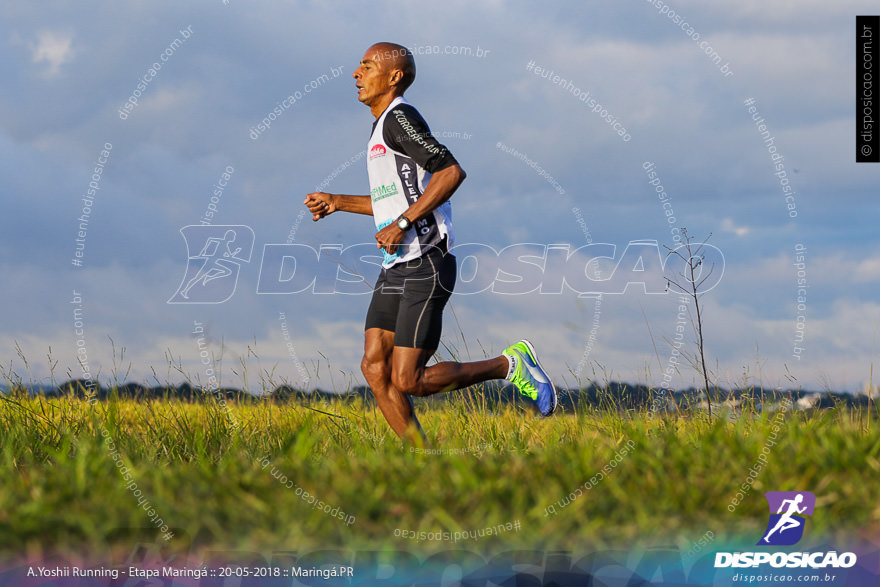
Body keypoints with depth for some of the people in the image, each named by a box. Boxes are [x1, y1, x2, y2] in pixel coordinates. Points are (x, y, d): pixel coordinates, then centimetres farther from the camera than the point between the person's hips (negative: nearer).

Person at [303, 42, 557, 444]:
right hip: (395, 270, 10)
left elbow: (451, 172, -23)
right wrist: (337, 202, 26)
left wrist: (401, 223, -22)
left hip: (425, 267, -10)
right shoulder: (384, 125, 21)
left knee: (407, 380, -12)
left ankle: (510, 365, 3)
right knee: (374, 368, -2)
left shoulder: (399, 117, -10)